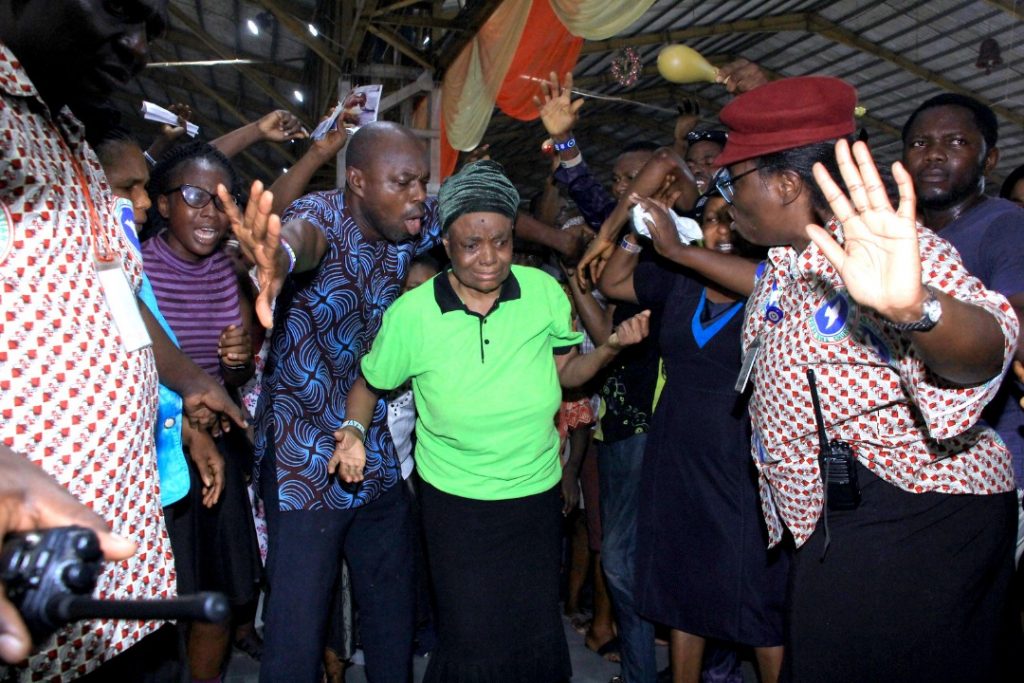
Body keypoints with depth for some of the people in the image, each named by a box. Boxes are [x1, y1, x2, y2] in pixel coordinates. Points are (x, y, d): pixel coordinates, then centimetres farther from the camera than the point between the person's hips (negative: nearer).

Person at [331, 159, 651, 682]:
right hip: (457, 502, -2)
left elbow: (567, 370, 4)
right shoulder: (411, 314, -13)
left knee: (539, 636, 15)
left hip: (537, 494, 3)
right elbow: (370, 384, 2)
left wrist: (610, 347, -13)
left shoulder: (542, 290, -8)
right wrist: (354, 432, -14)